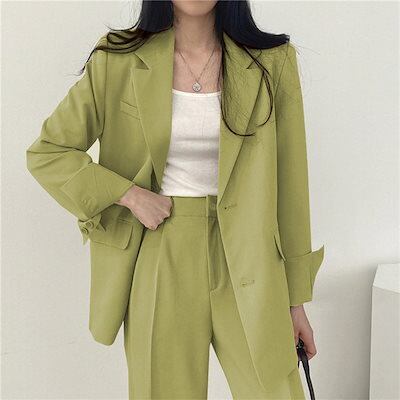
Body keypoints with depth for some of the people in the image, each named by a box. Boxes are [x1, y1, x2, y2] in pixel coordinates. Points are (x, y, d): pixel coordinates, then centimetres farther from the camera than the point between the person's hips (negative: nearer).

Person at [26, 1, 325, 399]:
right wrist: (129, 195, -10)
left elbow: (288, 185, 1)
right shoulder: (119, 61, -3)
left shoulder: (272, 62, -1)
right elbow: (45, 154, 3)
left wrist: (296, 299, 3)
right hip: (159, 263, 0)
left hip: (243, 267, 1)